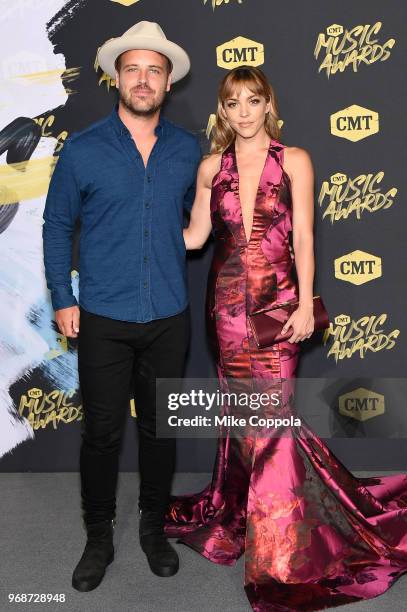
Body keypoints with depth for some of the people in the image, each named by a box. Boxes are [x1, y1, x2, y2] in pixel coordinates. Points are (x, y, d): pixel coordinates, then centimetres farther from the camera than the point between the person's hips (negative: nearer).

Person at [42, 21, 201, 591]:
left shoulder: (187, 149, 3)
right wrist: (62, 299, -1)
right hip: (103, 320, -2)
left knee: (160, 428, 13)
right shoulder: (82, 149, -4)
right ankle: (99, 537, 27)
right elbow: (56, 225, 3)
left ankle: (154, 527, 33)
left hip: (168, 318, 2)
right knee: (101, 432, 7)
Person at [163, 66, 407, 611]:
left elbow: (303, 238, -2)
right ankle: (239, 511, 29)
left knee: (271, 411, -5)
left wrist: (305, 302, -8)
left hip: (277, 299, -3)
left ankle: (279, 553, 10)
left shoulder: (294, 161, 1)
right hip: (227, 300, 3)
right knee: (240, 407, 9)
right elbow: (194, 236, 10)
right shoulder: (211, 167, 9)